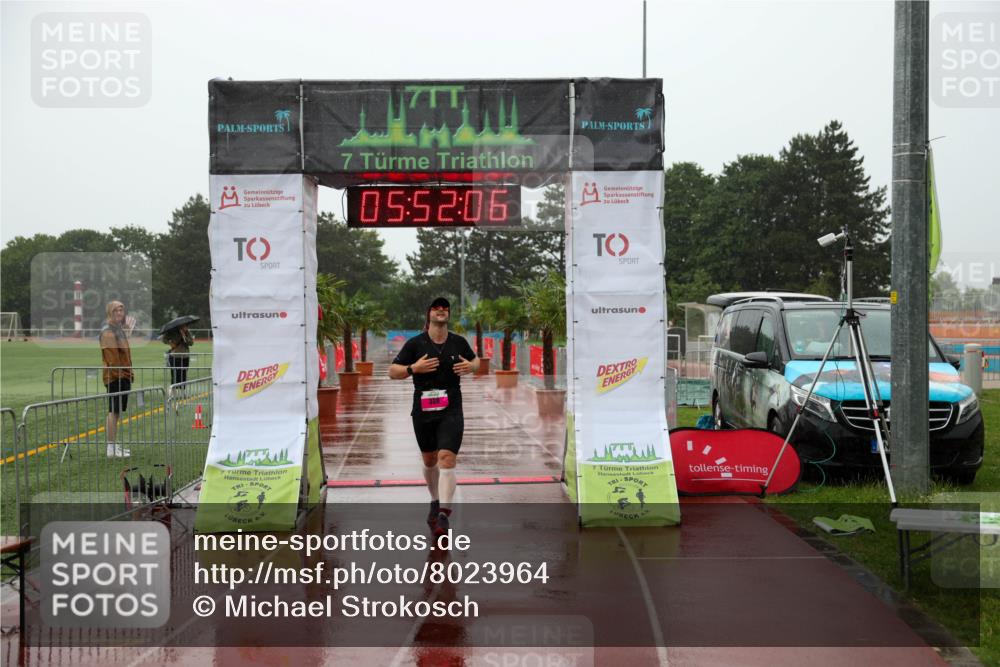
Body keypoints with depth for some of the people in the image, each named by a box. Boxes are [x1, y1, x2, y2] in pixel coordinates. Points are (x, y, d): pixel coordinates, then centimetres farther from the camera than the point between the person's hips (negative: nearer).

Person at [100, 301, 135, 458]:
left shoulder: (119, 329, 17)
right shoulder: (108, 331, -13)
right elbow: (111, 356, -19)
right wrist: (119, 373, -20)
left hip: (123, 376, 10)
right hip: (115, 377, -10)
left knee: (116, 412, 14)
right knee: (113, 411, -9)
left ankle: (115, 445, 21)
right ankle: (111, 448, -8)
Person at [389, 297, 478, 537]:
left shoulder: (459, 342, 5)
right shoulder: (415, 343, -1)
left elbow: (476, 360, 23)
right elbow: (392, 371, 0)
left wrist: (470, 366, 0)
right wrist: (413, 368, -18)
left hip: (451, 411, -1)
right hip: (423, 411, 1)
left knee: (447, 460, -16)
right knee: (429, 461, 15)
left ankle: (443, 515, -22)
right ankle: (435, 502, 39)